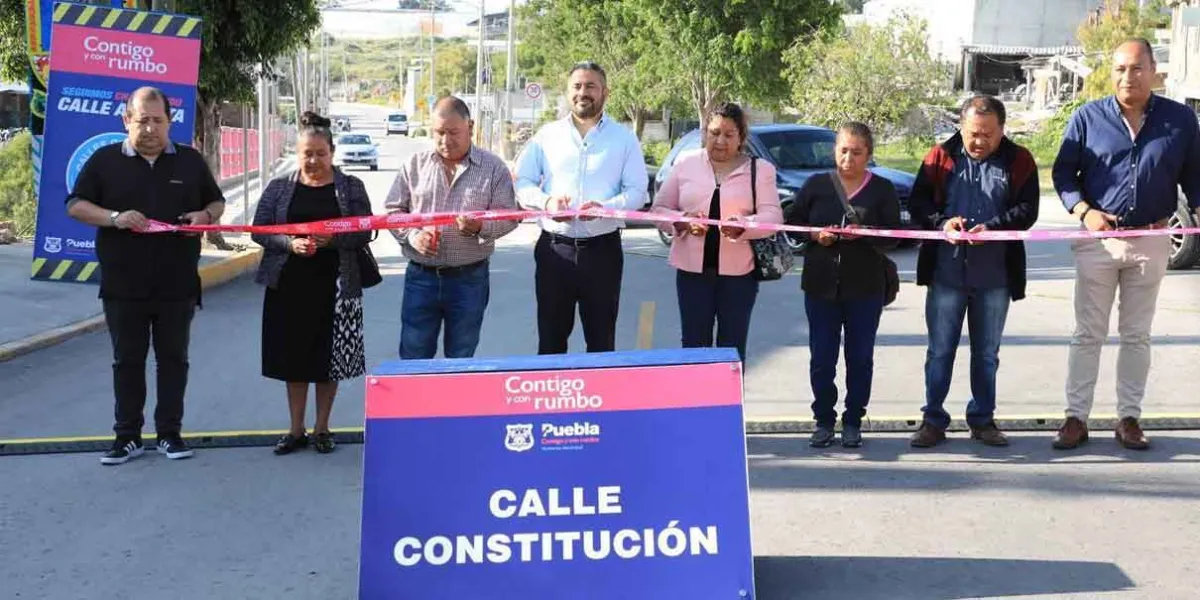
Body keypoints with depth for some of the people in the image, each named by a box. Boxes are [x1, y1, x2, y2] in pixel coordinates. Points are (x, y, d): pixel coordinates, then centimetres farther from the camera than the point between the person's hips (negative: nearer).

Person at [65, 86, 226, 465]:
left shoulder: (190, 161, 8)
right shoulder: (105, 160, 3)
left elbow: (217, 203, 16)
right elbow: (75, 206, 1)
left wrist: (206, 216, -8)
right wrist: (114, 218, -17)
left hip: (177, 286, 1)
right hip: (123, 287, -1)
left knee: (173, 359, 7)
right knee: (127, 361, 6)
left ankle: (170, 433, 16)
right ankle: (128, 437, 14)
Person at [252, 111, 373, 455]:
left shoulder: (351, 187, 3)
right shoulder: (279, 188, 6)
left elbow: (364, 233, -2)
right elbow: (259, 231, 2)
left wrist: (332, 239, -19)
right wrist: (290, 243, -16)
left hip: (335, 285, -1)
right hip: (289, 285, 1)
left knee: (330, 357, 4)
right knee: (293, 356, 6)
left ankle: (322, 428, 19)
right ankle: (296, 430, 18)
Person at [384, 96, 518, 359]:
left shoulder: (494, 167, 0)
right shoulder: (415, 165, 4)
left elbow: (508, 216, -2)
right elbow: (394, 210, 6)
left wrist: (480, 227, -22)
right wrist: (412, 235, -14)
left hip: (469, 278, -1)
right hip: (421, 276, 1)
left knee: (461, 360, 11)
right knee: (413, 357, 6)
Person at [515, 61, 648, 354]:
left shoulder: (624, 138, 5)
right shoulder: (547, 135, 9)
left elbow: (637, 192, -1)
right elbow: (522, 182, 6)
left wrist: (606, 207, -20)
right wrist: (546, 202, -15)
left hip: (603, 249, -1)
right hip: (554, 248, 1)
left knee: (601, 340, 7)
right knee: (550, 339, 7)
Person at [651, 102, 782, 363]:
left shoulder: (761, 169, 4)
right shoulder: (685, 166, 8)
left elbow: (772, 215, -5)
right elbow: (659, 210, 8)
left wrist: (743, 226, -26)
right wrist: (682, 222, -14)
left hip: (739, 271, -1)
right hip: (693, 269, 1)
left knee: (733, 347, 6)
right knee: (694, 344, 4)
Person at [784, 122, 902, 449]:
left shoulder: (882, 189, 1)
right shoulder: (816, 185, 5)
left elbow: (893, 235, -4)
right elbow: (792, 220, 6)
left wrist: (863, 234, -22)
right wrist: (814, 234, -12)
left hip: (866, 287, -1)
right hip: (821, 285, 1)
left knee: (860, 357, 6)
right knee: (821, 357, 4)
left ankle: (853, 421, 18)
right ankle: (824, 420, 16)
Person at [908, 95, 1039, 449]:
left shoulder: (1018, 161, 3)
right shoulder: (941, 158, 3)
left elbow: (1027, 210, -4)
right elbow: (917, 202, 2)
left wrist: (991, 228, -21)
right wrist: (941, 223, -18)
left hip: (995, 276, 1)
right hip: (946, 272, 0)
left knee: (987, 353, 12)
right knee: (940, 350, 4)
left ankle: (982, 419, 23)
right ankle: (933, 420, 13)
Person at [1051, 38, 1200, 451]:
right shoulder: (1088, 117, -3)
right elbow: (1062, 171, 0)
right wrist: (1084, 211, -15)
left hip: (1151, 241, 1)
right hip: (1097, 239, -1)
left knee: (1137, 335, 10)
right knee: (1088, 334, 5)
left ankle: (1129, 417, 19)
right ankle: (1076, 417, 11)